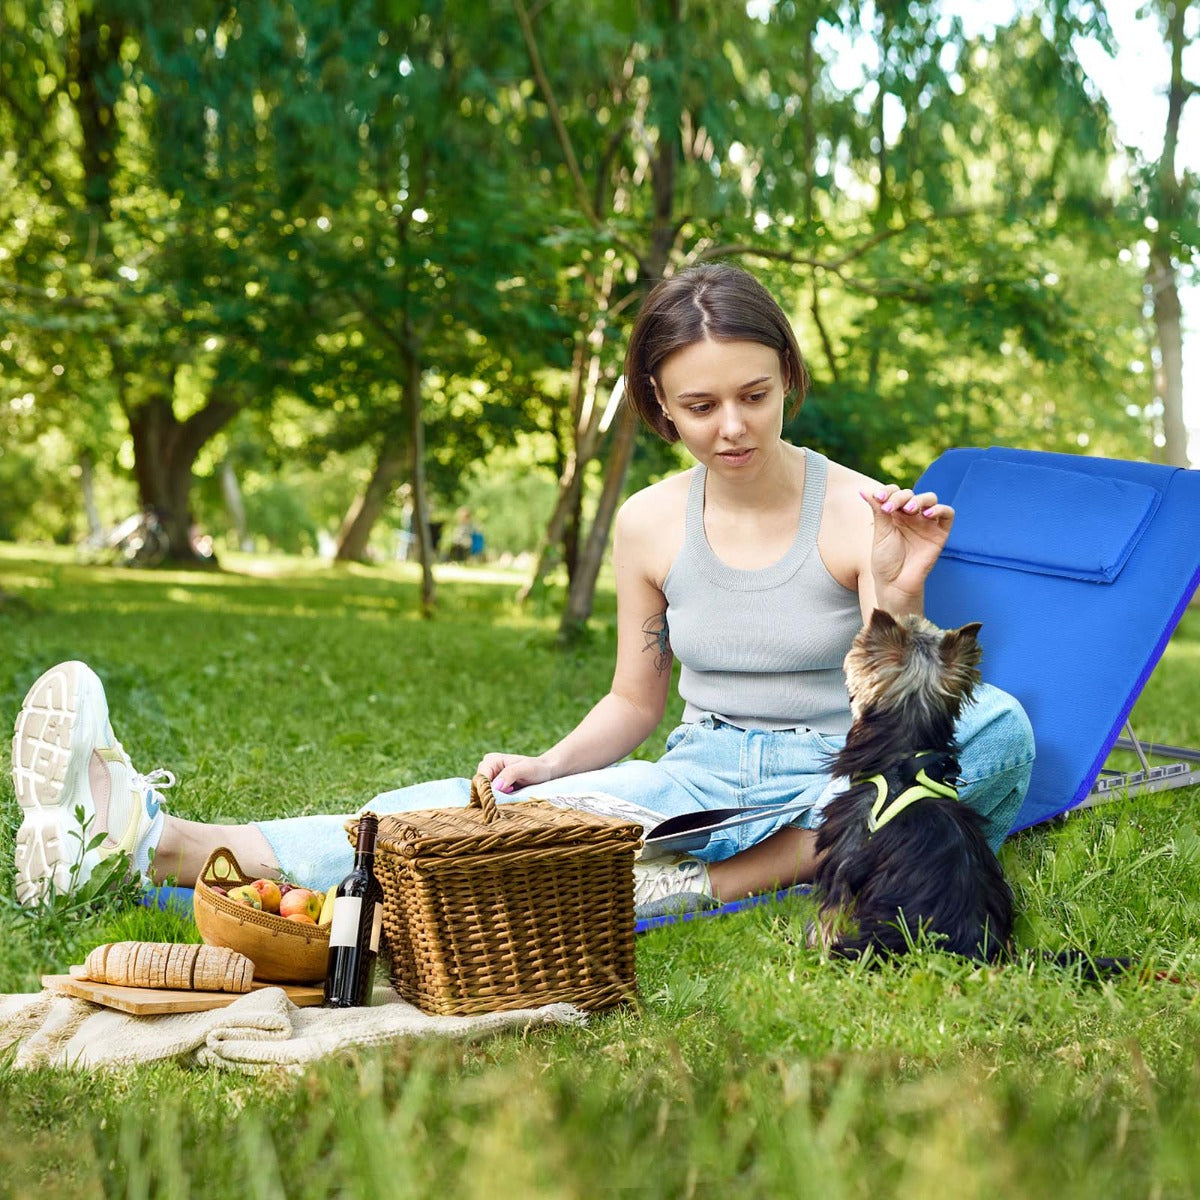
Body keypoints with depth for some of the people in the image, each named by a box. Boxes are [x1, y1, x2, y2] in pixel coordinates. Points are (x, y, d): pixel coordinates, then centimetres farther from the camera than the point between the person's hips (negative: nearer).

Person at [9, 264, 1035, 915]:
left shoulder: (861, 516, -8)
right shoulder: (649, 525, 3)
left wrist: (895, 597, -29)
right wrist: (549, 765, -7)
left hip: (836, 786, -1)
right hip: (701, 774, 2)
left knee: (998, 725, -32)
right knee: (509, 810, -24)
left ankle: (715, 883, -33)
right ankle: (155, 842, -35)